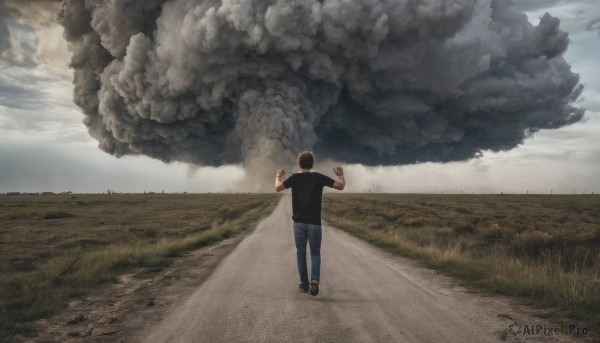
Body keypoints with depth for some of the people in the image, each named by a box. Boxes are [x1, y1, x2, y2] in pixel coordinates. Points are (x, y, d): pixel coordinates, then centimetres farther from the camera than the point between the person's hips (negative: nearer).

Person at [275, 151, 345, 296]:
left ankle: (304, 284, 16)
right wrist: (341, 175, 19)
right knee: (315, 254, 8)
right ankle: (315, 280, -14)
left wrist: (278, 177, 25)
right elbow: (340, 186, -1)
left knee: (301, 254, 12)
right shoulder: (318, 177, -3)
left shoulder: (294, 178, -2)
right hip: (314, 223, -1)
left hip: (299, 222, 1)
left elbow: (278, 188, 6)